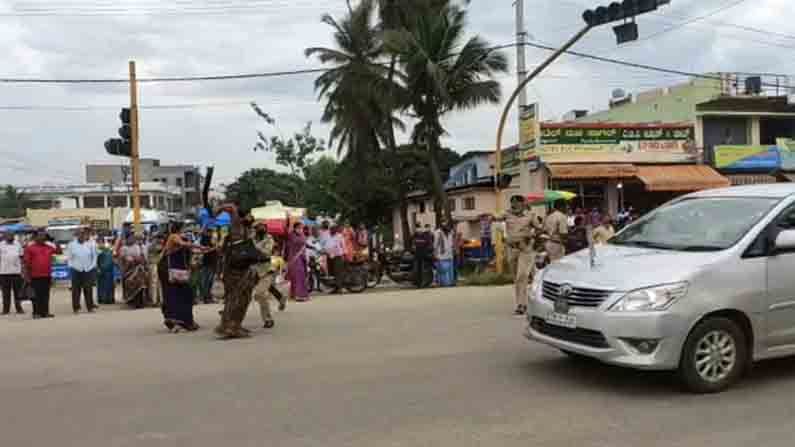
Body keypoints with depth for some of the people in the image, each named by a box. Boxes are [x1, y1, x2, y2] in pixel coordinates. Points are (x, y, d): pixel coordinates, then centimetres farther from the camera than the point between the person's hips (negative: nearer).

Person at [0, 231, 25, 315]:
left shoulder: (17, 244, 8)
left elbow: (21, 257, 10)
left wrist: (22, 269, 5)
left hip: (16, 271, 1)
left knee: (18, 291, 4)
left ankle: (19, 308, 10)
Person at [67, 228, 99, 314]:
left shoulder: (91, 244, 4)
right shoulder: (72, 244, 6)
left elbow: (94, 256, 6)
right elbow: (70, 257, 9)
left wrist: (92, 266, -3)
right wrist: (71, 266, -2)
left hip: (88, 270, 0)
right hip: (76, 270, 0)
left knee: (88, 289, 1)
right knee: (76, 289, 1)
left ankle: (90, 307, 7)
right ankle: (76, 307, 8)